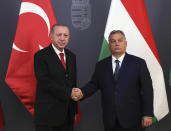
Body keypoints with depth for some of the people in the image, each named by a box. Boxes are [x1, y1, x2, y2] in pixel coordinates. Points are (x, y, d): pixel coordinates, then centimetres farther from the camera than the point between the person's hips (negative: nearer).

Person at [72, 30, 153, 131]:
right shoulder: (101, 65, 7)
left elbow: (147, 89, -4)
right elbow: (94, 84, 8)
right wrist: (82, 93, -13)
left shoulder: (138, 63, -2)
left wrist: (148, 114, -7)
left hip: (133, 120, -2)